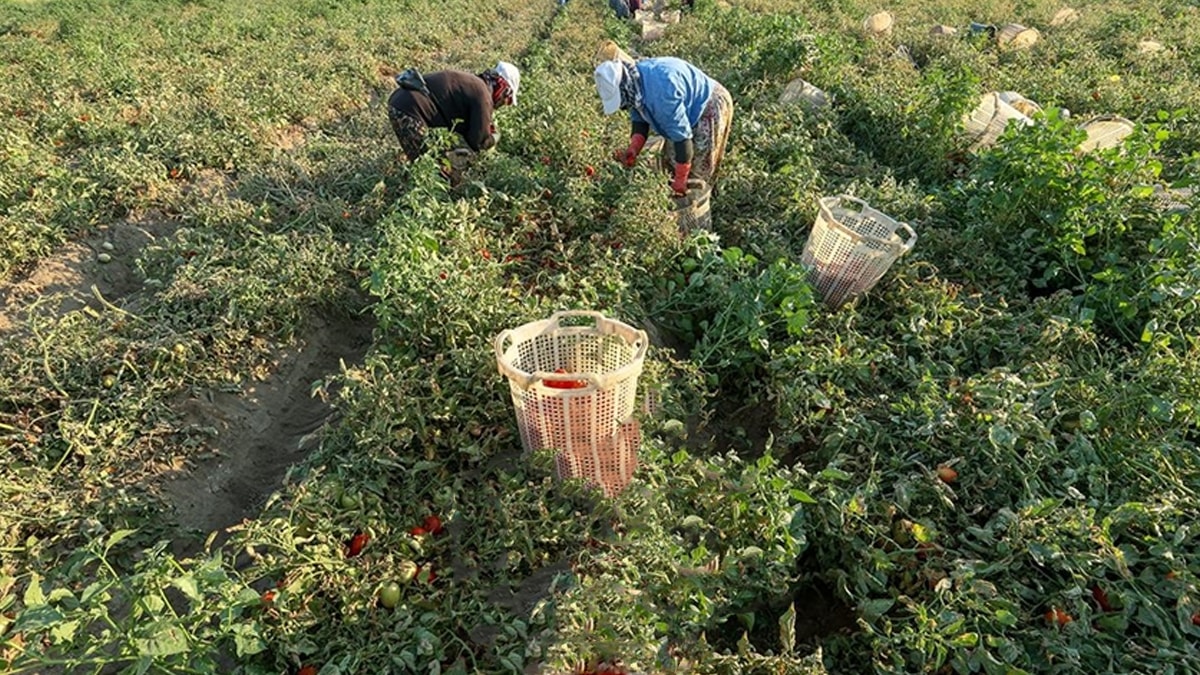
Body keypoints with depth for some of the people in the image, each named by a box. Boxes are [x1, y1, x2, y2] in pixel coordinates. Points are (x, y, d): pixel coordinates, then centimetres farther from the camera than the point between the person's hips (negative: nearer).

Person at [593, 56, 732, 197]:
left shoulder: (661, 91, -39)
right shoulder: (633, 81, -12)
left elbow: (681, 135, -35)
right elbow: (639, 118, 0)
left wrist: (680, 180, -30)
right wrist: (633, 149, -18)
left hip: (709, 109, -9)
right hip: (688, 110, 9)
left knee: (697, 172, -3)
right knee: (672, 162, 16)